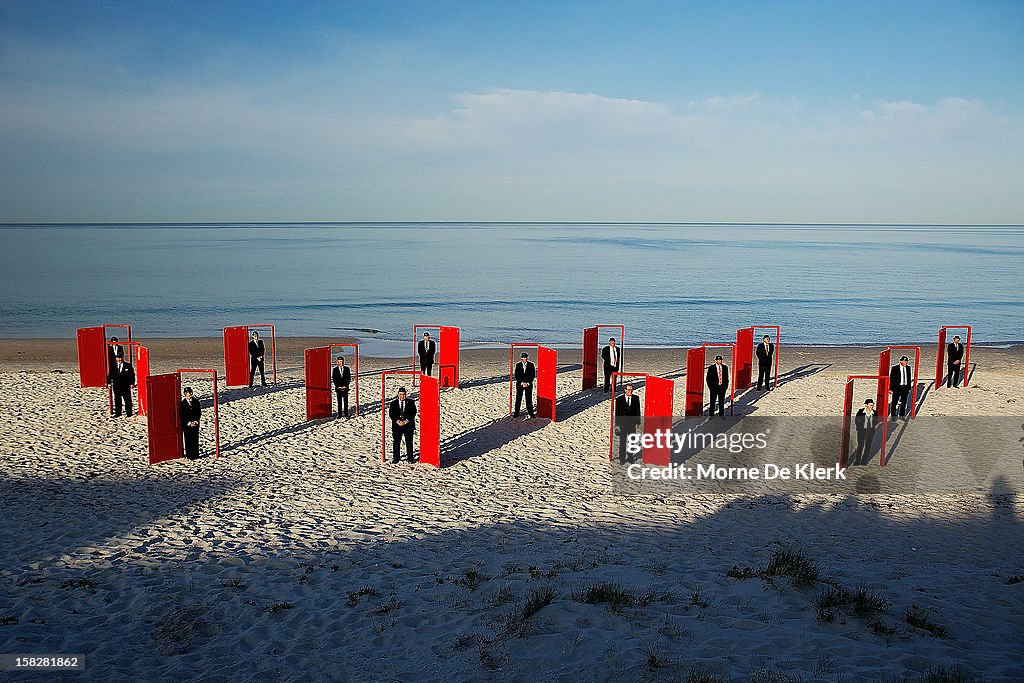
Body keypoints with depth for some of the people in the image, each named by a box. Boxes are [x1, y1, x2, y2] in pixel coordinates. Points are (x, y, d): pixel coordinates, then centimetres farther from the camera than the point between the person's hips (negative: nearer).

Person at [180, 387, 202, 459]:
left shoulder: (196, 401, 3)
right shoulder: (182, 402, -5)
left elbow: (199, 412, 5)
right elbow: (181, 414, -6)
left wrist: (196, 421, -7)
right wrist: (188, 422, -12)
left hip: (195, 423, 2)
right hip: (186, 423, -2)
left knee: (195, 439, 5)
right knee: (188, 440, 0)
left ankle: (195, 454, 13)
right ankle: (189, 455, 7)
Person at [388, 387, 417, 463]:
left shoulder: (410, 402, 4)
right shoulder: (393, 403, 6)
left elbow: (413, 412, -3)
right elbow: (391, 414, -2)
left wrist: (406, 420, -13)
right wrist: (397, 421, -15)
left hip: (408, 425, -1)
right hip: (397, 425, 1)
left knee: (409, 442, 3)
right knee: (396, 442, 2)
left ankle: (410, 458, 9)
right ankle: (395, 458, 11)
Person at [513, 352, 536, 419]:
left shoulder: (531, 365, 0)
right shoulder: (518, 365, 1)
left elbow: (533, 375, -1)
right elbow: (516, 376, 0)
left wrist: (527, 383, -10)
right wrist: (521, 383, -11)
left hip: (529, 384, -1)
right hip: (519, 384, 1)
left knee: (529, 399, 1)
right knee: (518, 399, 1)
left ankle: (531, 412, 10)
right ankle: (516, 412, 9)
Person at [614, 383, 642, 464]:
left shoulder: (636, 398, 0)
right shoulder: (619, 399, -3)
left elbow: (638, 411, 3)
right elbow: (617, 413, -2)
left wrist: (638, 422, 0)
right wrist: (617, 424, -5)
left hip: (632, 424, 1)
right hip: (622, 424, -1)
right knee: (622, 442, 5)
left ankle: (630, 457, 22)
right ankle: (622, 459, 14)